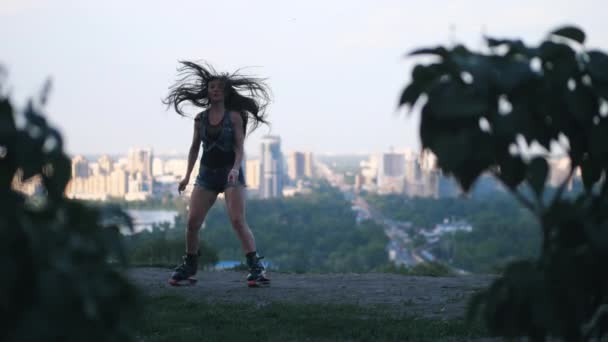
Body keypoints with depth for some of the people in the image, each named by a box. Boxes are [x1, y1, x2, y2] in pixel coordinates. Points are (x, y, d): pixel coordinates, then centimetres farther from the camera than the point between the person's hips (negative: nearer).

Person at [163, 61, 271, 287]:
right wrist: (187, 175, 9)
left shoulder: (234, 116, -2)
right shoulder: (200, 119, 7)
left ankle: (256, 268, -15)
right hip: (207, 174, 4)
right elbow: (194, 148, 14)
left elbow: (239, 147, -8)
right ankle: (189, 268, 12)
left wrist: (235, 168, -24)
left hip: (231, 173, -4)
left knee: (238, 221, -16)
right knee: (192, 222, -4)